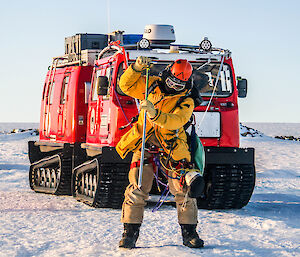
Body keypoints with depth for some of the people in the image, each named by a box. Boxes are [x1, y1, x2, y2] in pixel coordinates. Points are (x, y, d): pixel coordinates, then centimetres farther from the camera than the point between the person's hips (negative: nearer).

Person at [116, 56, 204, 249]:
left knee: (184, 191, -5)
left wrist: (154, 113, -37)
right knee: (137, 191, -8)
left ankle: (189, 233, 8)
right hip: (145, 147, 1)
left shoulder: (186, 102, -3)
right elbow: (126, 85, 7)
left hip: (172, 150, -1)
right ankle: (130, 233, 0)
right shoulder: (152, 85, 8)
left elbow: (175, 121, -21)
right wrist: (136, 68, -10)